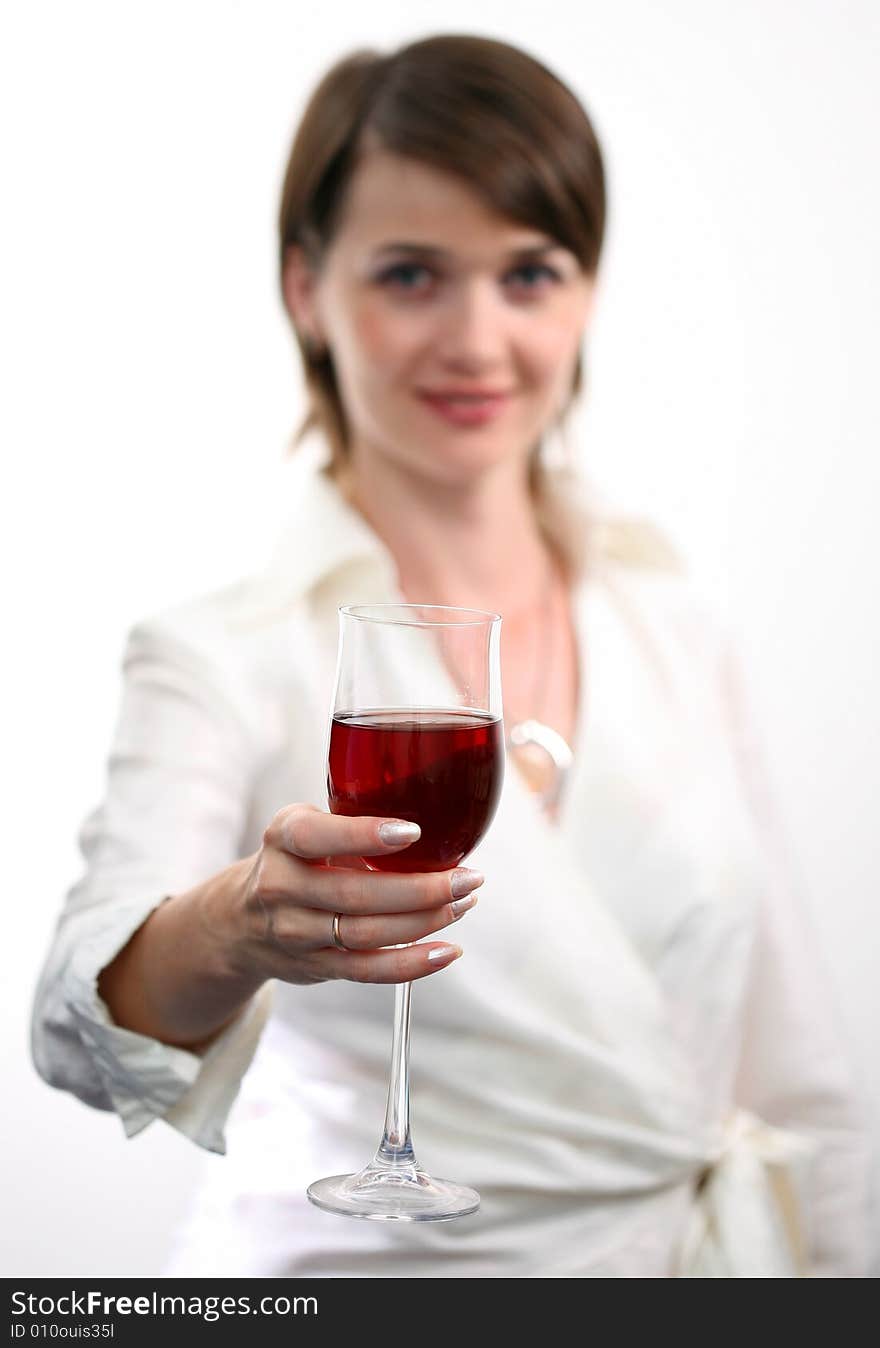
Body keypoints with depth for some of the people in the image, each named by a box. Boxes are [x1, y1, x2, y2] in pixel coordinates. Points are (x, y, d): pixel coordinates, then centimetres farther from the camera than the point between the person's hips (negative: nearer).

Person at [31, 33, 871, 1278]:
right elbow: (89, 1025, -29)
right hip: (370, 1258, -3)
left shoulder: (674, 622, 0)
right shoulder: (225, 659, -13)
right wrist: (238, 929, -47)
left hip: (706, 1253, 4)